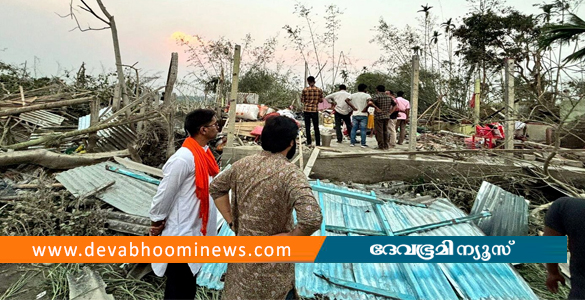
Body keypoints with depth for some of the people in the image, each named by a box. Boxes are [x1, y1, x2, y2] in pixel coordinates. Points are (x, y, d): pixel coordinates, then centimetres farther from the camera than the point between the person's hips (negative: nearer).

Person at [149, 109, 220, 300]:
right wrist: (157, 225, -6)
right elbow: (164, 195, -18)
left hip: (197, 232, 8)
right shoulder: (183, 159, -24)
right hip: (182, 235, -8)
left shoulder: (204, 153, 3)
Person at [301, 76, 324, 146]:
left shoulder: (305, 90, -5)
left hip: (306, 110, -1)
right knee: (316, 127, 8)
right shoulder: (319, 90, -1)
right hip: (315, 110, 1)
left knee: (307, 127, 8)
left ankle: (309, 142, 9)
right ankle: (318, 143, 10)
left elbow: (302, 100, 0)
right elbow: (321, 100, 4)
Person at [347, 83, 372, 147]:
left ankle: (352, 143, 9)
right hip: (363, 115, -3)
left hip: (355, 114, 3)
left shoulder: (353, 95, 7)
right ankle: (363, 144, 2)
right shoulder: (366, 95, -4)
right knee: (363, 130, 1)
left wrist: (353, 107, -4)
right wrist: (365, 109, -14)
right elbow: (370, 101, -23)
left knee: (354, 129, 9)